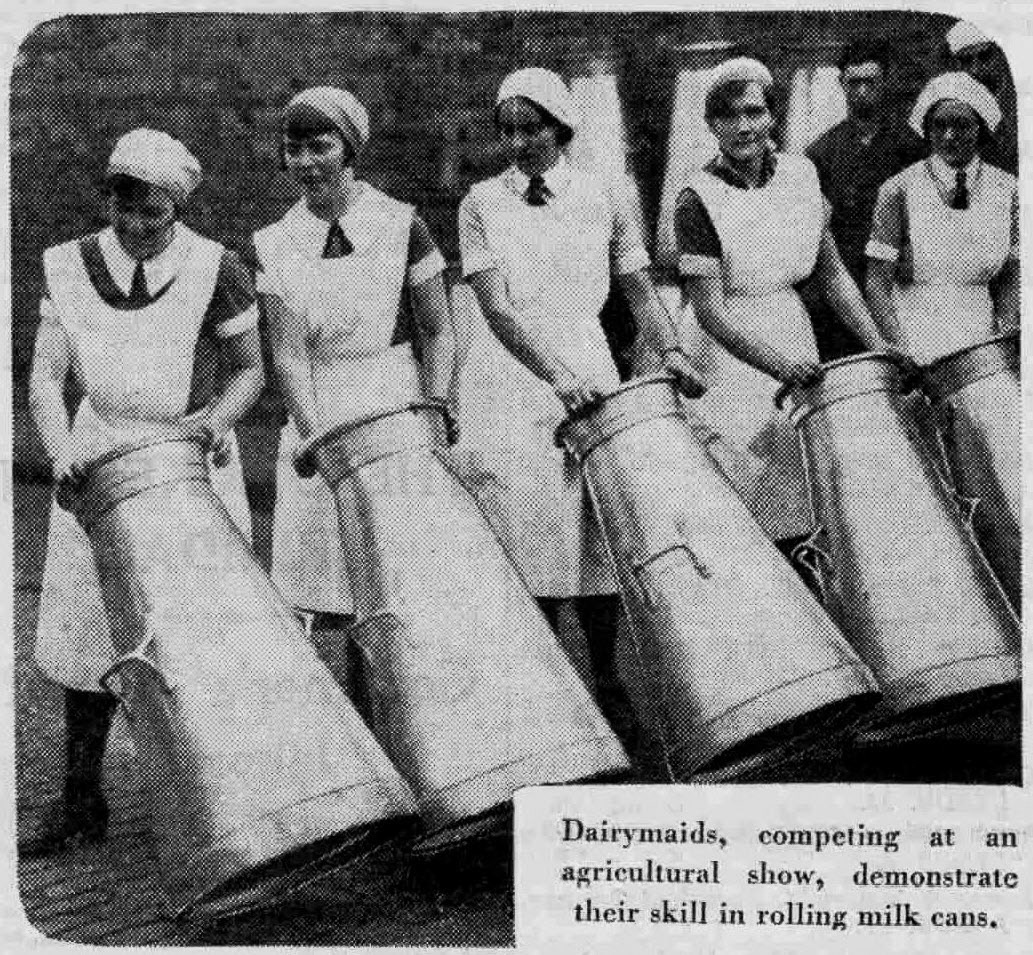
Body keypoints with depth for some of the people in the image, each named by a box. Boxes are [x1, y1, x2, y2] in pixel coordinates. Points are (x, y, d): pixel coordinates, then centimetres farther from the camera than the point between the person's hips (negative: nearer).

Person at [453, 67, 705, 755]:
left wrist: (670, 349, -12)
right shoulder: (482, 204, 2)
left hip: (591, 371, 1)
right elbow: (497, 310, -8)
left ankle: (607, 684, 18)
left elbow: (639, 289, 8)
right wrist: (559, 377, -22)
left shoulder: (606, 199, 7)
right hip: (512, 382, -1)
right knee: (534, 544, -3)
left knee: (601, 535, 1)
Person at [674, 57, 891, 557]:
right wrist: (779, 364, -30)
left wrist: (878, 348, 1)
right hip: (730, 359, -5)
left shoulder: (800, 174, 4)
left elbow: (832, 274, 10)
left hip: (796, 339, 5)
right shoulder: (697, 201, -12)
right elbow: (711, 311, -17)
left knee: (800, 515, 6)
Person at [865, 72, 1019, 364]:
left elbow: (1011, 277, 11)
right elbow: (877, 281, -4)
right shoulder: (900, 190, -4)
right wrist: (901, 349, -15)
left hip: (982, 343, 3)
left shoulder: (1007, 191, 5)